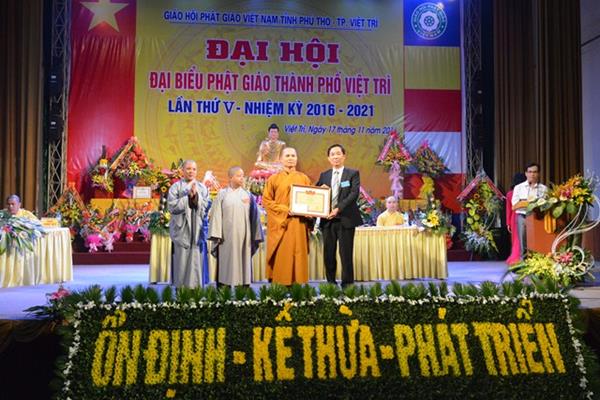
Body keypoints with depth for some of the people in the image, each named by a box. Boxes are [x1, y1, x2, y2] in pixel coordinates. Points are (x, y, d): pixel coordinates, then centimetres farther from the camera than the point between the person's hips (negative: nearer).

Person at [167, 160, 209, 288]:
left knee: (196, 263, 1)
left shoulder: (202, 188, 10)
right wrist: (188, 196, -11)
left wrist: (196, 195, -14)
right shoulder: (176, 187, 2)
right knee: (181, 263, -2)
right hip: (181, 231, -2)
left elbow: (206, 207, 0)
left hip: (197, 232, 2)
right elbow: (172, 206, -9)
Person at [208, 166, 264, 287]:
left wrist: (256, 236, 4)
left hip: (243, 236, 2)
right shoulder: (222, 194, 4)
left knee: (243, 263, 2)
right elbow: (216, 215, -1)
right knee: (226, 264, 0)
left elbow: (254, 216, 8)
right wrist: (216, 235, -10)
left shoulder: (247, 195, 9)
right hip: (227, 236, -2)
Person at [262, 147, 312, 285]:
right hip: (279, 224, -2)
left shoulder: (304, 178, 13)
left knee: (297, 254, 0)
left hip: (298, 224, 2)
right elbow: (266, 200, -1)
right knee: (281, 257, -5)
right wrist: (285, 210, -13)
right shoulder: (274, 179, 5)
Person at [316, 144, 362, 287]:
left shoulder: (353, 174, 3)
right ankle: (330, 283, 16)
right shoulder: (324, 175, 15)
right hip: (328, 220, 4)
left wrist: (338, 209, -18)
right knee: (328, 254, 6)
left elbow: (354, 194, -9)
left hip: (345, 219, -4)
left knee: (346, 254, -2)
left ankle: (347, 285, 5)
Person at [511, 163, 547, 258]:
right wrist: (529, 203, -11)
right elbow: (515, 204, 0)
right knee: (523, 244, -1)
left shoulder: (543, 188, 10)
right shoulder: (518, 187, 10)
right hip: (522, 217, 0)